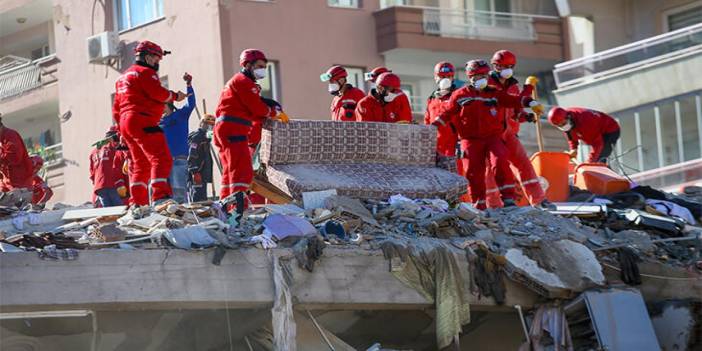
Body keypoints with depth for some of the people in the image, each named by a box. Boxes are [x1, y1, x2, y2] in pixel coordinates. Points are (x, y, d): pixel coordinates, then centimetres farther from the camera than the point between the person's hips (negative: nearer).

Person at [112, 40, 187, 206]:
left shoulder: (124, 77, 26)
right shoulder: (145, 72, -3)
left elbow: (116, 108, 27)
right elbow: (158, 93, -16)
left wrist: (122, 130, 28)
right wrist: (175, 96, 0)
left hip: (126, 124, 10)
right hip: (143, 122, -10)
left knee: (140, 165, 15)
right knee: (161, 159, -17)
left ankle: (138, 204, 12)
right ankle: (160, 197, -33)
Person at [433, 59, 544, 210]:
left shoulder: (493, 94, 12)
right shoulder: (460, 96, 8)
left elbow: (512, 100, 5)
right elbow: (448, 113, 9)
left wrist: (530, 103, -9)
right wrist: (433, 126, -1)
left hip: (493, 137, 0)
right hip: (471, 140, 0)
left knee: (500, 163, -21)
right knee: (474, 172, -5)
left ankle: (508, 198, -18)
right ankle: (479, 204, 6)